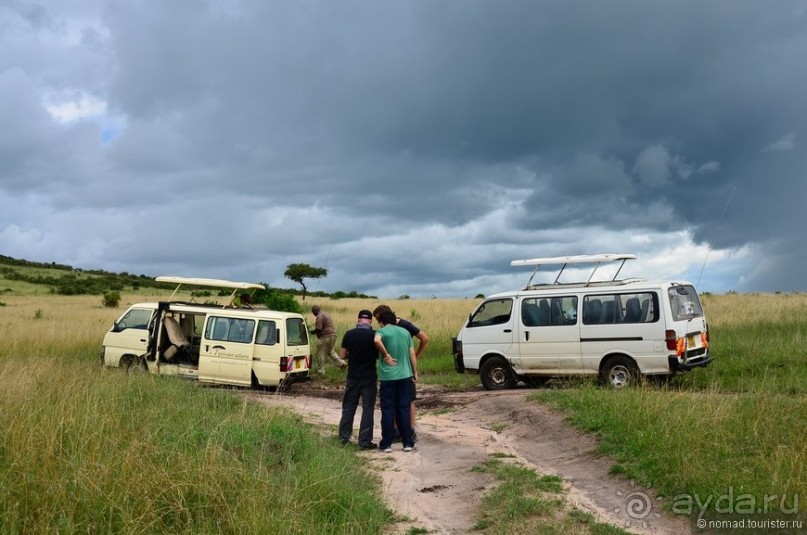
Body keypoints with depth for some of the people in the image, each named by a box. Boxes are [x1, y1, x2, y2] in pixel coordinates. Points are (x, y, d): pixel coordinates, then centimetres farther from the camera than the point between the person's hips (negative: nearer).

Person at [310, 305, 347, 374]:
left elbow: (318, 329, -21)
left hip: (325, 337, -10)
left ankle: (321, 371, 6)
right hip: (333, 335, 10)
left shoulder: (320, 316, -15)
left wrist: (312, 332, -3)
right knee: (330, 351, 23)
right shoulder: (326, 314, 17)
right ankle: (342, 363, 12)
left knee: (320, 354, 1)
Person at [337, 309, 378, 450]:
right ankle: (365, 442, 4)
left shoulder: (349, 334, -6)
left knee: (348, 407, 14)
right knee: (367, 409, 4)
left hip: (353, 377, 2)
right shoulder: (374, 335, -10)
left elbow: (342, 355, 0)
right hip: (369, 377, -2)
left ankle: (343, 437, 19)